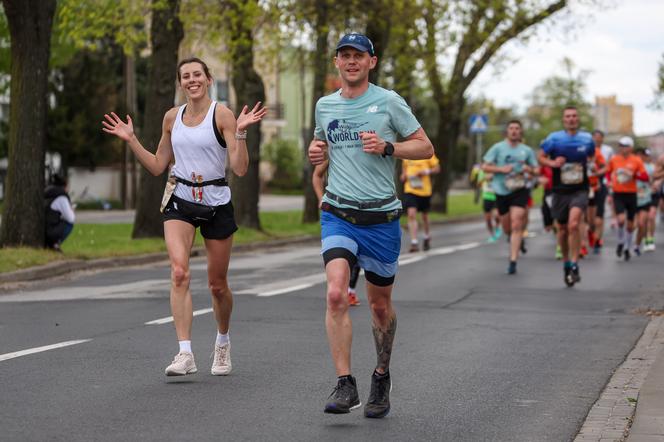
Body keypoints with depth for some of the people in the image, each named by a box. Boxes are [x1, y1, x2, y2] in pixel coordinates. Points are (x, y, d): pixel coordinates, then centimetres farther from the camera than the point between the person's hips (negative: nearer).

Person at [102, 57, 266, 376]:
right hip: (179, 201, 2)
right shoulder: (172, 117, 7)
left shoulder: (222, 115, -6)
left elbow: (240, 168, -12)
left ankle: (222, 343, 36)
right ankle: (185, 354, -24)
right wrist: (131, 140, 8)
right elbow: (157, 166, 16)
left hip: (216, 203, -2)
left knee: (217, 285, 8)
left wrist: (240, 132, -23)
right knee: (179, 272, -21)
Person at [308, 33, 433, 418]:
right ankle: (345, 386, -16)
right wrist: (316, 152, 5)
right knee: (336, 295, -19)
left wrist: (387, 147, -15)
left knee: (381, 305, 10)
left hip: (381, 217, -1)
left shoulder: (388, 102, -2)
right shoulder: (324, 105, 10)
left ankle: (382, 377, 33)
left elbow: (426, 148, 1)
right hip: (337, 214, 2)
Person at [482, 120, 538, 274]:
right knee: (507, 229, 10)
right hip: (502, 191, 1)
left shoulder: (527, 150, 7)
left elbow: (536, 171, 14)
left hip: (520, 190, -1)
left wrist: (529, 170, -8)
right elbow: (485, 167, 0)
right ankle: (519, 239, 46)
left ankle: (513, 261, -15)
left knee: (516, 225, -15)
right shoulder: (498, 148, 2)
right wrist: (501, 169, -14)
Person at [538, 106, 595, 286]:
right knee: (562, 229, 10)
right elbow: (540, 157, 4)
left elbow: (593, 156, 23)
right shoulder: (554, 138, -1)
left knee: (573, 224, -22)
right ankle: (566, 263, 31)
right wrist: (552, 163, -14)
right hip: (560, 190, 1)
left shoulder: (587, 139, 5)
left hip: (580, 190, -1)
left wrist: (593, 168, 6)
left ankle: (574, 266, -16)